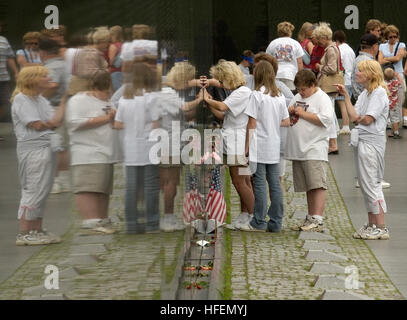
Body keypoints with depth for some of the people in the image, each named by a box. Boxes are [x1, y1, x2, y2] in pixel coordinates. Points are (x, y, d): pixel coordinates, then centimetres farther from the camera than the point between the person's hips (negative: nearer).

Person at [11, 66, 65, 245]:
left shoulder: (41, 100, 19)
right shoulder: (21, 100, -8)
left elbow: (55, 121, 8)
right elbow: (37, 125, -15)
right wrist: (52, 123, 2)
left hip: (47, 147, 9)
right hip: (32, 149, -9)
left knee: (42, 191, 10)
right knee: (33, 191, -8)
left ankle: (37, 230, 17)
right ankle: (24, 234, -5)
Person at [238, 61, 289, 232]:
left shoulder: (257, 95, -10)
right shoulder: (279, 96, 7)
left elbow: (252, 123, -10)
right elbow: (286, 122, 9)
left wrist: (247, 147, -6)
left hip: (259, 147, -5)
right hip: (274, 147, 5)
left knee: (259, 183, -1)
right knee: (275, 183, 7)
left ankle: (259, 222, 4)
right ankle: (276, 222, 9)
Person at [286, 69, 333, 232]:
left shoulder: (322, 98, -5)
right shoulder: (298, 98, 18)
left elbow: (326, 119, -18)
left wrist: (304, 114, -14)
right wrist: (290, 112, 3)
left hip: (315, 149, -8)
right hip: (298, 150, 8)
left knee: (318, 185, -11)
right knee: (308, 187, 12)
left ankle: (318, 220, -15)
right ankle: (310, 219, 17)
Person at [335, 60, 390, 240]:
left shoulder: (379, 93, -11)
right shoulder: (364, 94, 16)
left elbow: (367, 119, -17)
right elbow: (354, 117, 5)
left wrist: (358, 119, 3)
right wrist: (346, 96, 4)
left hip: (372, 142, -10)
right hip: (361, 141, 10)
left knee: (371, 185, -9)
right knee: (366, 185, 12)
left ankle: (381, 228, -7)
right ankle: (372, 225, 18)